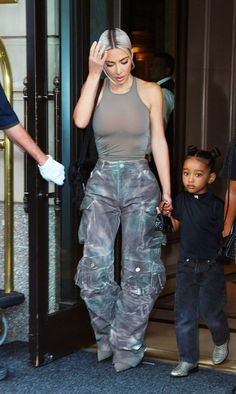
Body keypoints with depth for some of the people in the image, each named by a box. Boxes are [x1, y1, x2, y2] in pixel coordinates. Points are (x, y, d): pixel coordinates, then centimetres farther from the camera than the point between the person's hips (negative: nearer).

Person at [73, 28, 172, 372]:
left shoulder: (150, 92, 0)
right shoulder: (96, 89, 4)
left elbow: (159, 142, 3)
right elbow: (80, 121, -17)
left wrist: (167, 191, 1)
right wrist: (93, 73, -15)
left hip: (140, 183, -1)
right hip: (102, 183, 1)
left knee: (139, 270, 1)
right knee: (95, 267, -4)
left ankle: (127, 346, 15)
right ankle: (107, 336, 20)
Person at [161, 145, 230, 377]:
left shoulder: (216, 205, -11)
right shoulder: (181, 199, 1)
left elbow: (223, 237, -7)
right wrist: (168, 214, -3)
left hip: (211, 265, -4)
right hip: (187, 264, 4)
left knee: (209, 311, 3)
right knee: (183, 314, 3)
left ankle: (221, 341, 35)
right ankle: (188, 360, 14)